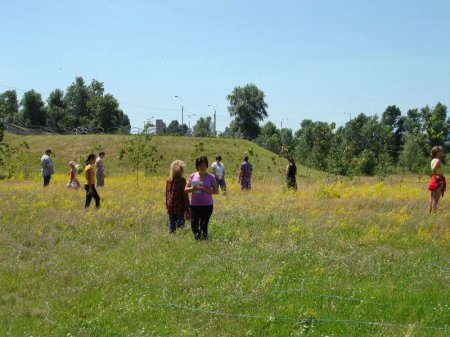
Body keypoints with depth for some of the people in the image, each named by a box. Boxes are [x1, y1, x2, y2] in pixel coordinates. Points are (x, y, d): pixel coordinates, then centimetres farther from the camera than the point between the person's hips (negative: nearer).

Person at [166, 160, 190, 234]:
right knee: (180, 224, 0)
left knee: (171, 223, 11)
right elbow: (184, 194, -11)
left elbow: (167, 193, 12)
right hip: (180, 206, -5)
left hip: (171, 206, 5)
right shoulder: (182, 180, -12)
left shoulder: (169, 180, 4)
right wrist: (187, 208, -6)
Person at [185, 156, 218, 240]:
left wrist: (205, 190, -16)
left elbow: (216, 191, -2)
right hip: (195, 205, 2)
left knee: (204, 225, -4)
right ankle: (197, 236, 27)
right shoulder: (192, 176, 6)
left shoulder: (211, 177, 2)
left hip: (207, 205, -2)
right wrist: (193, 189, -15)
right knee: (194, 225, 1)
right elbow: (186, 189, 5)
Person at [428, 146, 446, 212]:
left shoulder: (433, 160, 9)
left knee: (432, 199, 14)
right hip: (438, 181, -10)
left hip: (434, 180, 10)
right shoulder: (438, 160, -19)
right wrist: (435, 176, -22)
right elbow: (433, 169, -34)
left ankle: (430, 212, 21)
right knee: (436, 199, -6)